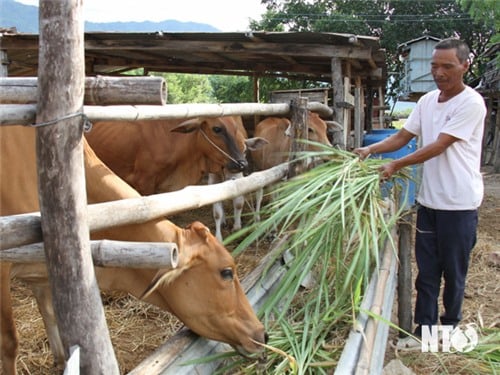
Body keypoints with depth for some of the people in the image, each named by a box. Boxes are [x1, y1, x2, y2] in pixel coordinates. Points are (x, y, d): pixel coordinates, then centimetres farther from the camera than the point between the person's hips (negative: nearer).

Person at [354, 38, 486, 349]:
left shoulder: (471, 103, -14)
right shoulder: (427, 101, 8)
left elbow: (439, 146, -19)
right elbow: (403, 136, 8)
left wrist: (397, 165, -21)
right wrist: (371, 149, -9)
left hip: (459, 203, -6)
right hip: (428, 199, 6)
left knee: (453, 270, 9)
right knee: (427, 270, 10)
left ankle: (450, 327, 28)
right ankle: (425, 330, 20)